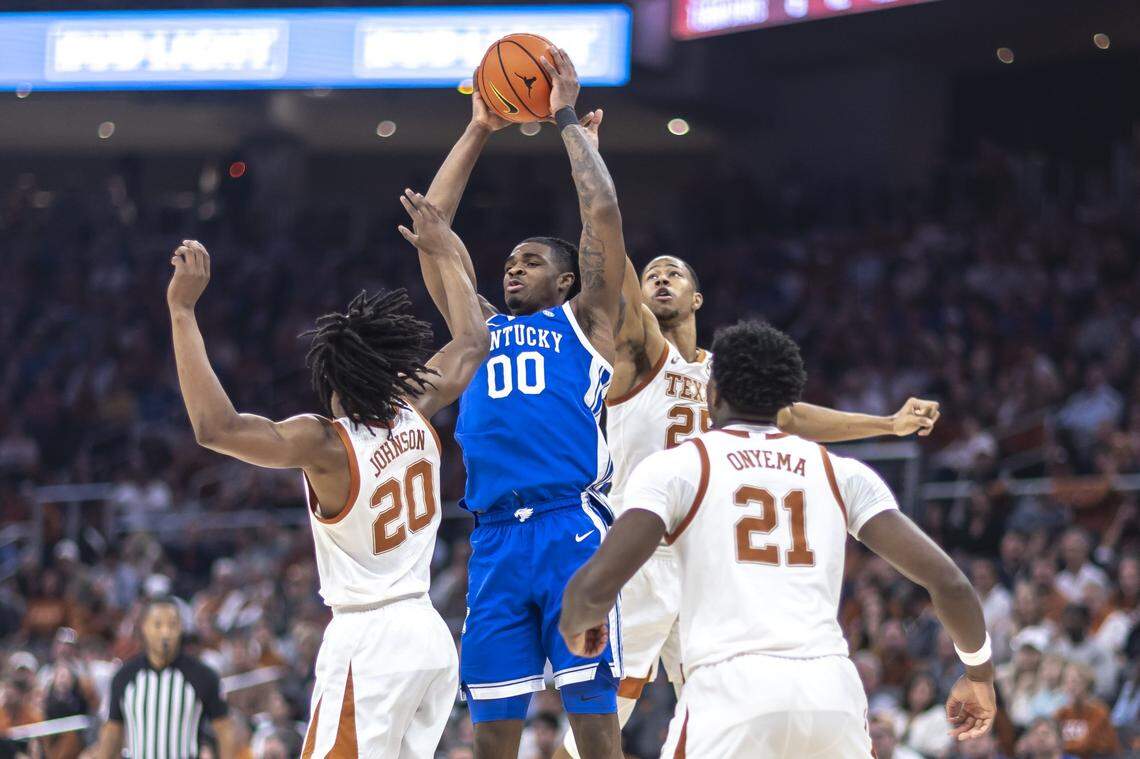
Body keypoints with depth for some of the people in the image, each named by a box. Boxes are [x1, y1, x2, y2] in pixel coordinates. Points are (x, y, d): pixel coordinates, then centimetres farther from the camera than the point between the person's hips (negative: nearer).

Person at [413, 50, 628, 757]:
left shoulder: (584, 321, 14)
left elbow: (603, 213, 4)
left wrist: (570, 119, 12)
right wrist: (478, 130, 21)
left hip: (572, 531, -4)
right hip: (496, 540, 4)